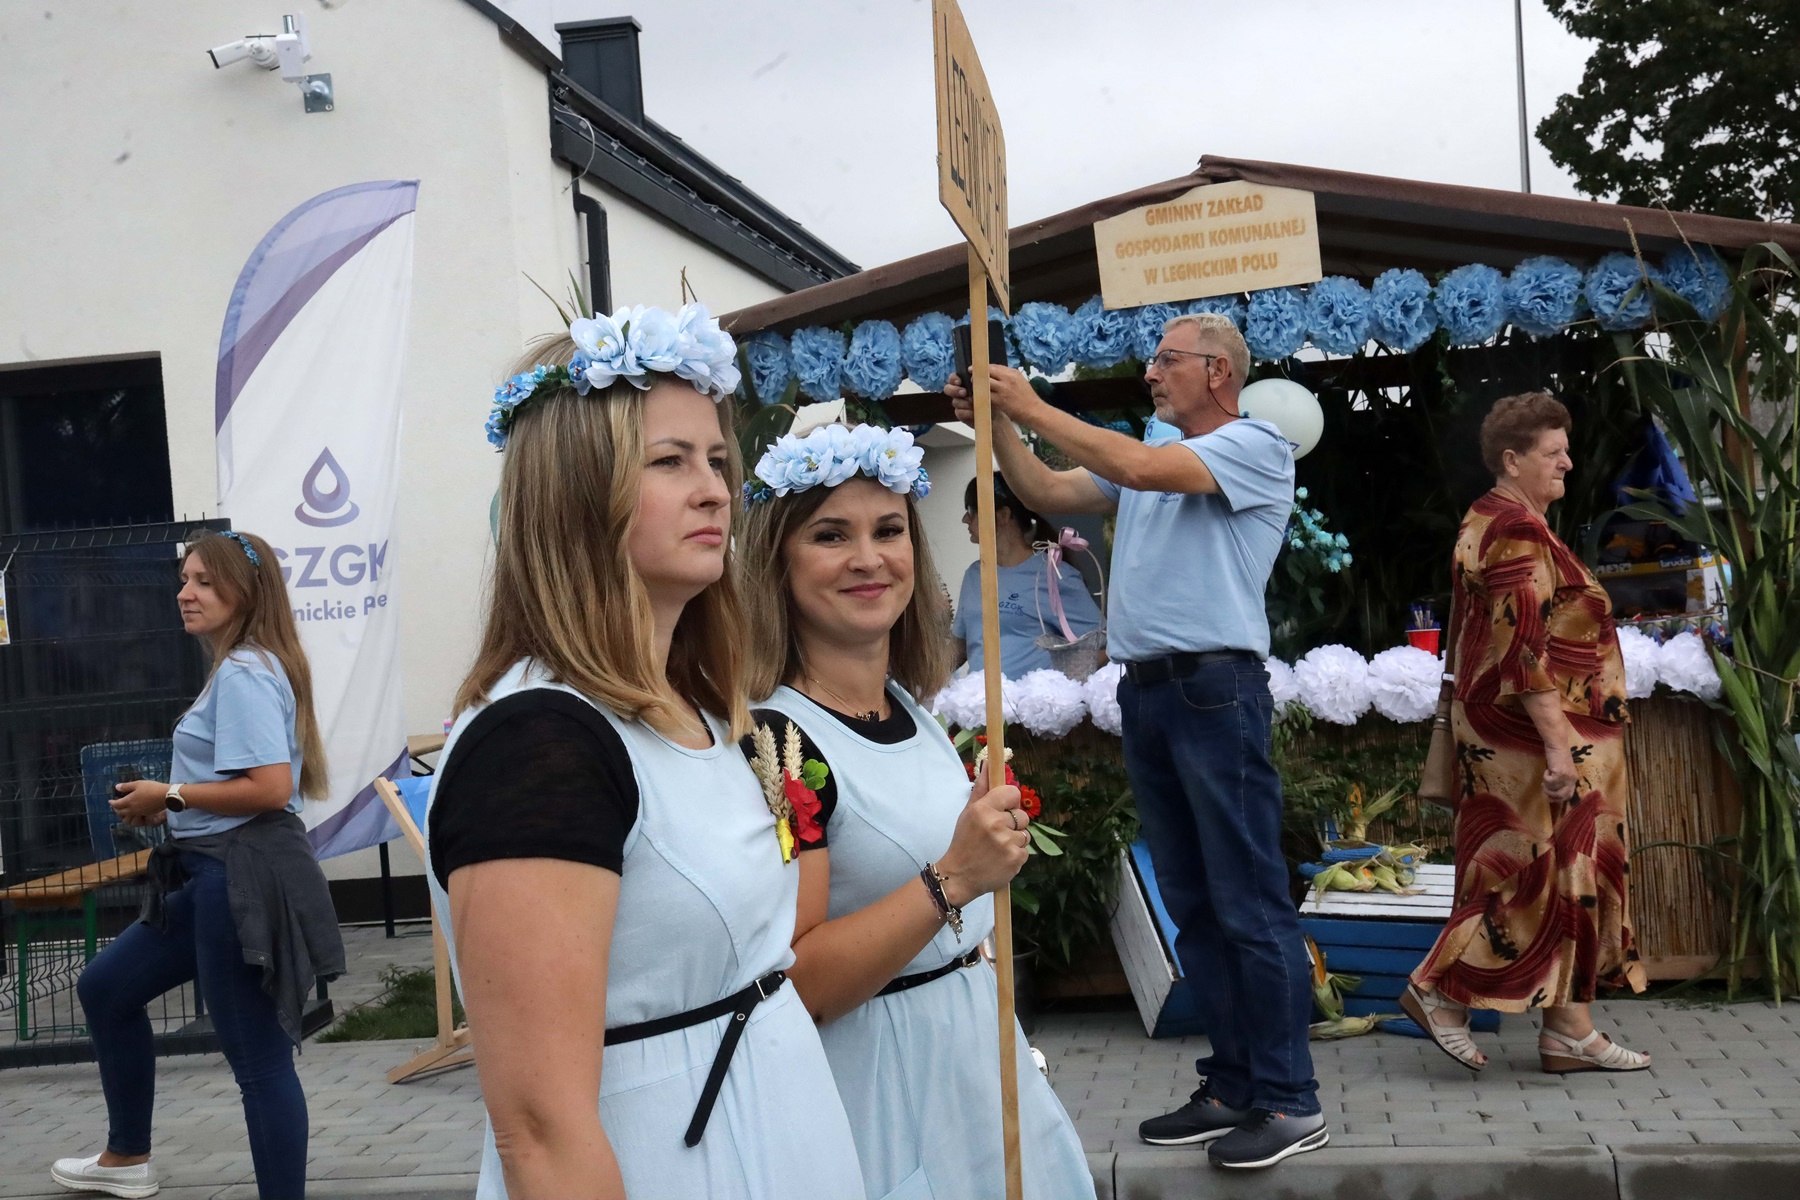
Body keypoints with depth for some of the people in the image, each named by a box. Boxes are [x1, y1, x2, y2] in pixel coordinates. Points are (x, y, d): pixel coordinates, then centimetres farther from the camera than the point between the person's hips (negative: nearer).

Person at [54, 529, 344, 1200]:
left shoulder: (242, 674, -17)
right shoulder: (251, 667, 15)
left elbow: (270, 788, -26)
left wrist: (169, 797, -14)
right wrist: (172, 807, 9)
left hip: (244, 879, -12)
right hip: (217, 877, 12)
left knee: (258, 1058, -3)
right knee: (104, 988, 23)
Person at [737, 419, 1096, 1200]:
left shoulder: (913, 711, 5)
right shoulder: (773, 739, -20)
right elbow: (789, 985, -25)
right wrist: (952, 881, -31)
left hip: (974, 1055, 8)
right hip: (879, 1086, -8)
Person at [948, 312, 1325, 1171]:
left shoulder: (1255, 446, -4)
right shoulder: (1152, 456, 20)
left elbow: (1137, 467, -18)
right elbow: (1046, 494, 20)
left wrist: (1033, 408, -10)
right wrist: (997, 423, 7)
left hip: (1214, 687, -8)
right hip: (1143, 690, 8)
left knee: (1249, 902, -7)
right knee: (1191, 904, 10)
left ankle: (1291, 1100, -1)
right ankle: (1232, 1084, 17)